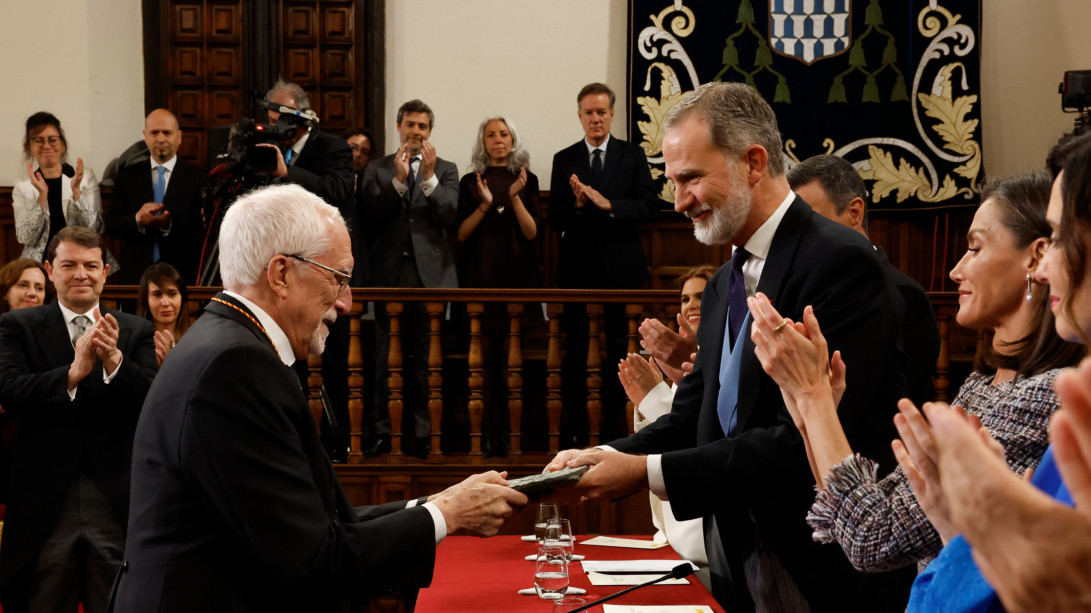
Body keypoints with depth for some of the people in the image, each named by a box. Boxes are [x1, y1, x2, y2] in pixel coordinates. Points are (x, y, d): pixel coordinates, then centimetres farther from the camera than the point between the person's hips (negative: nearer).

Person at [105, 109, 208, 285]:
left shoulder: (197, 179, 1)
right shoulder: (127, 176, 10)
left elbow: (203, 231, -7)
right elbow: (111, 227, 3)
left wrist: (169, 224, -23)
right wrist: (137, 219, -17)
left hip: (181, 278, -2)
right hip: (135, 276, 2)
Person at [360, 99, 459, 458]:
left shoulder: (446, 170, 11)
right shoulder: (377, 169, 11)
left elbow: (450, 217, -3)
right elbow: (372, 216, -2)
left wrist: (429, 177, -13)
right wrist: (399, 180, -12)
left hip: (429, 272, 0)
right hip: (389, 271, 0)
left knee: (423, 358, 2)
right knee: (383, 358, -1)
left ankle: (422, 432, 7)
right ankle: (379, 432, 3)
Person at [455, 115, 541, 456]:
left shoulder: (526, 180, 9)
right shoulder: (470, 182, 10)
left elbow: (531, 232, 0)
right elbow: (461, 234, 3)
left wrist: (515, 197, -12)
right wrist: (484, 205, -11)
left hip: (515, 277, 0)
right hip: (479, 277, 0)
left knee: (511, 361, -5)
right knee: (482, 360, -4)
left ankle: (506, 436, -2)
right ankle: (483, 435, -2)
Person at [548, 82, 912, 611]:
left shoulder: (841, 263, -17)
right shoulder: (723, 287, 13)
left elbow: (804, 442, -23)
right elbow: (693, 415, 11)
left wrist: (646, 471, -22)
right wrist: (606, 457, -8)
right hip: (738, 570, 8)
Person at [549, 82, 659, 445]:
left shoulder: (633, 156, 4)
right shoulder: (564, 160, 6)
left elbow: (651, 207, -6)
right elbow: (555, 220, 2)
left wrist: (608, 204, -18)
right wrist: (577, 206, -18)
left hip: (620, 266, -1)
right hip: (577, 267, 1)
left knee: (618, 347, 3)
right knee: (575, 349, 3)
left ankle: (614, 427, 10)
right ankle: (574, 428, 9)